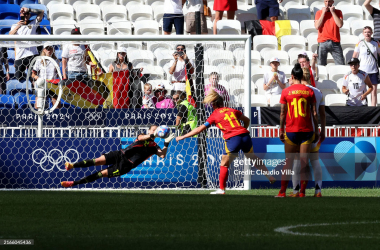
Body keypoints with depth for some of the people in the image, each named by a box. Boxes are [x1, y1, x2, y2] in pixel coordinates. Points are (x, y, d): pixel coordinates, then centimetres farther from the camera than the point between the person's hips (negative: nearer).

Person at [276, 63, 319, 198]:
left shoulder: (286, 92, -1)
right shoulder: (309, 91, 1)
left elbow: (283, 113, 1)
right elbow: (314, 113, 3)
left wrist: (281, 130, 9)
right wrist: (316, 130, 10)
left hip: (291, 131, -1)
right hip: (307, 131, 1)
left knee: (288, 162, 6)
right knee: (303, 162, 3)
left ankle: (282, 192, 5)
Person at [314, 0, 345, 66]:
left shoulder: (338, 12, 9)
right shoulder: (319, 13, 9)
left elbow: (340, 25, -7)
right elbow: (317, 26, -4)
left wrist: (332, 12, -4)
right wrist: (323, 13, -3)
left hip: (335, 43, 0)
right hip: (322, 42, 0)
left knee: (341, 65, -5)